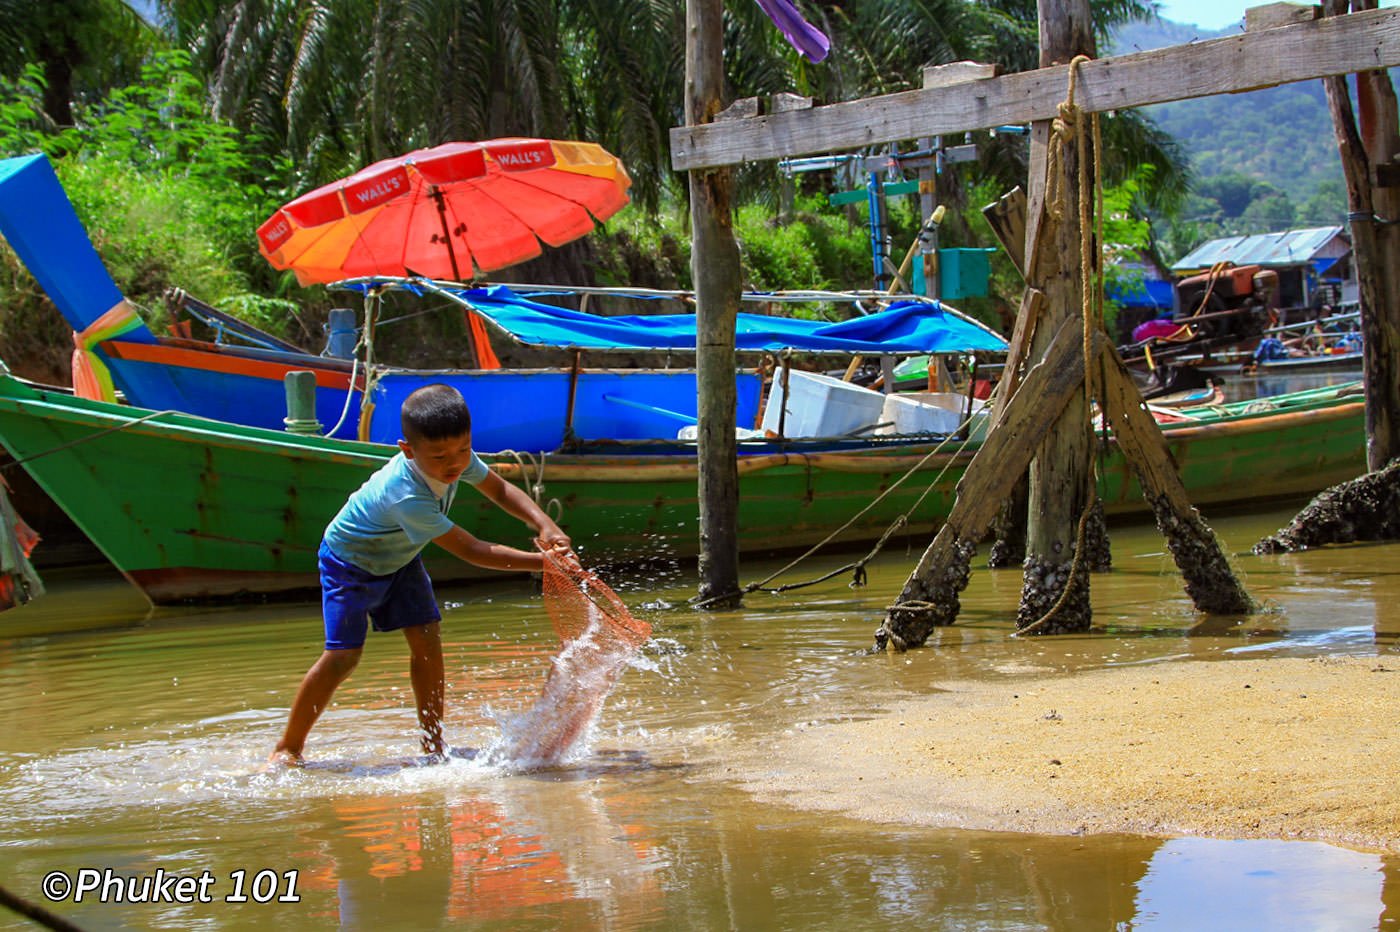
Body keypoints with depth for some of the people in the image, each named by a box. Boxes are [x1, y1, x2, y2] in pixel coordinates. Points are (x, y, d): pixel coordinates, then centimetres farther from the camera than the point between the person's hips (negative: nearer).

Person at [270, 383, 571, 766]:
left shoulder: (459, 458, -22)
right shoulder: (407, 497, -43)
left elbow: (500, 490, -6)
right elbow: (470, 550, -39)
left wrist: (543, 524, -25)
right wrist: (541, 562, -41)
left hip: (398, 557, 7)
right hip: (350, 562, -7)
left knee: (426, 639, -5)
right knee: (343, 654, -13)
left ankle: (433, 744, 3)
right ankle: (288, 747, 1)